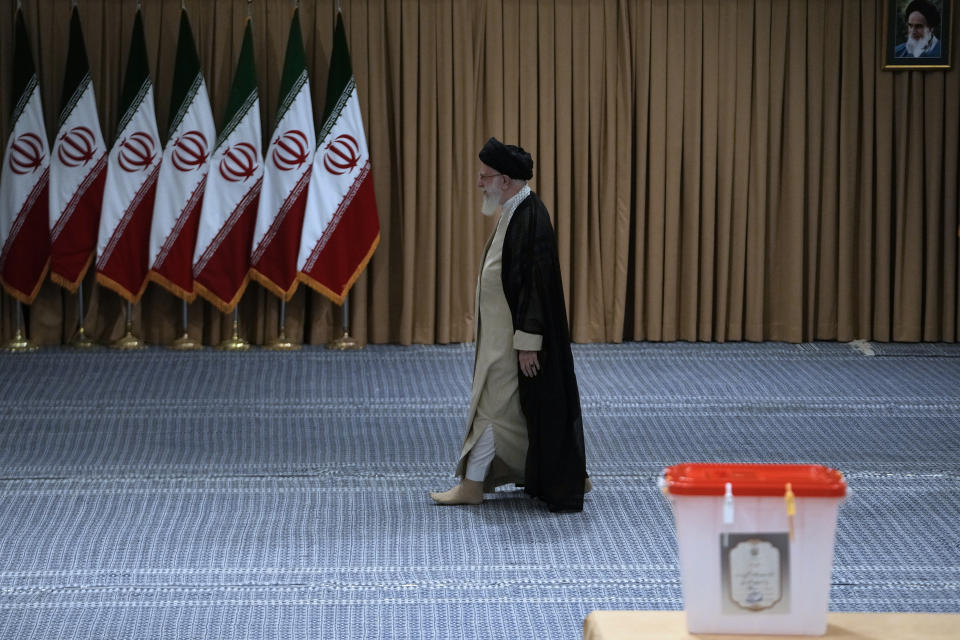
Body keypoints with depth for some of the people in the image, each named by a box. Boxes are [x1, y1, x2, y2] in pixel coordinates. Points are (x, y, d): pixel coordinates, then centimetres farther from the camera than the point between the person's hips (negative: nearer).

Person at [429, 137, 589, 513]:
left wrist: (527, 343, -23)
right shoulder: (516, 211, 10)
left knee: (494, 404, -2)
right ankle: (569, 478, 23)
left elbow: (535, 283, -24)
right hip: (505, 331, 10)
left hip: (516, 334, -10)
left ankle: (472, 485, 6)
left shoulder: (531, 218, -22)